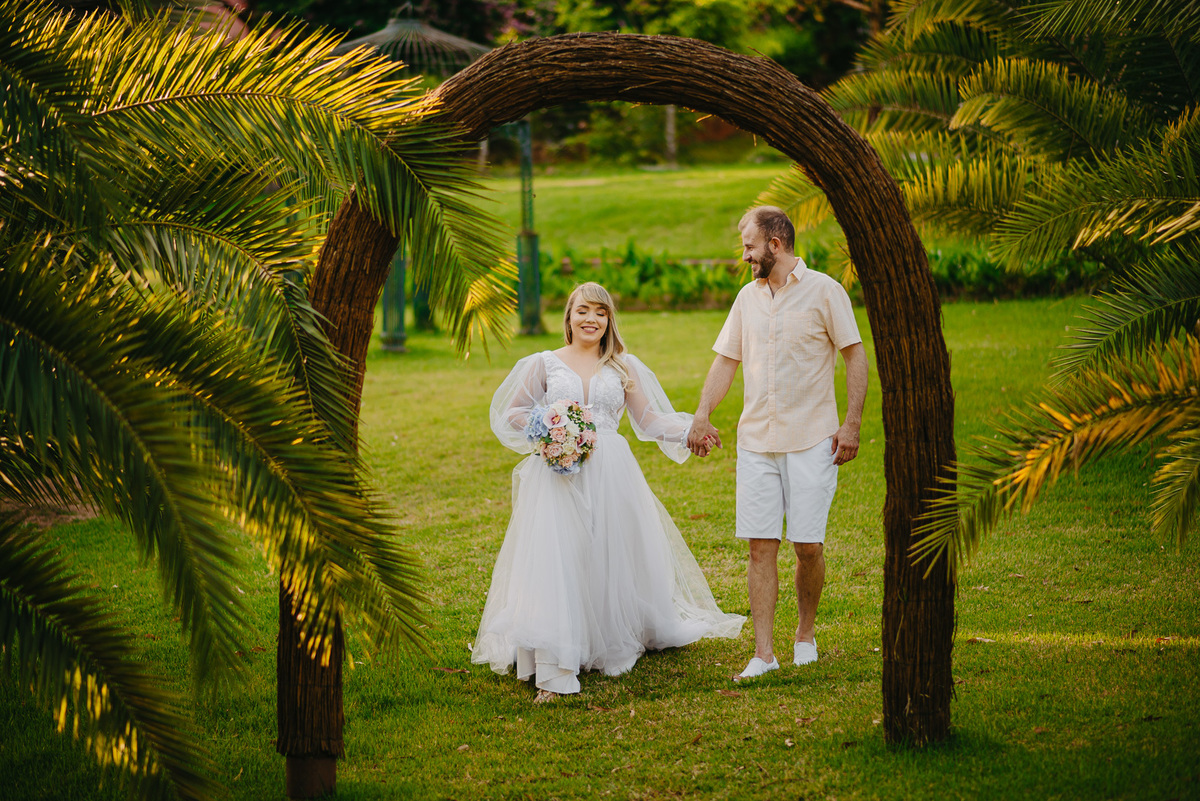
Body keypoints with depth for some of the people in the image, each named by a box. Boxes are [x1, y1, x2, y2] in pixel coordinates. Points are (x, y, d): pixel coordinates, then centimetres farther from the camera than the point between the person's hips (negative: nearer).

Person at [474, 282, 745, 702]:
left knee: (614, 561, 5)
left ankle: (616, 645, 25)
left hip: (612, 475, 2)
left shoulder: (624, 366, 12)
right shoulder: (544, 364, 9)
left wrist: (690, 429, -6)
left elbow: (649, 419, 11)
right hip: (558, 476, -2)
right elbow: (512, 413, 12)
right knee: (555, 563, -13)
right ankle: (552, 672, -16)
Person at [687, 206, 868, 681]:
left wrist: (851, 423, -8)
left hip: (811, 442, -4)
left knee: (808, 545, -3)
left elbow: (856, 356, -2)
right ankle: (763, 652, 2)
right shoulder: (748, 297, 13)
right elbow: (726, 359, 18)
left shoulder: (823, 291, -2)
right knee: (761, 546, -1)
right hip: (756, 441, 4)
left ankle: (806, 633, 20)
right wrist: (702, 415, 7)